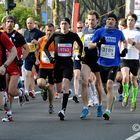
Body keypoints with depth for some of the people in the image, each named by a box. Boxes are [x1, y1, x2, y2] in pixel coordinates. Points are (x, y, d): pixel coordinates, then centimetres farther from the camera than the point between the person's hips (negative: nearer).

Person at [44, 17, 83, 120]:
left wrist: (79, 54, 11)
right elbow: (46, 47, 9)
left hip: (68, 63, -2)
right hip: (57, 63, 2)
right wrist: (50, 57, -4)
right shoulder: (55, 35, 1)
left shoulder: (73, 36, 1)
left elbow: (81, 45, 20)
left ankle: (63, 109, -20)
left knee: (65, 86, -18)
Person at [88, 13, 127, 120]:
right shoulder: (99, 32, -1)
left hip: (114, 64, -2)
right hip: (102, 63, 2)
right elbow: (89, 46, 0)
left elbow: (124, 41, 24)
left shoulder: (119, 33, 2)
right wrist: (98, 44, -19)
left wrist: (125, 49, 5)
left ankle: (108, 110, -20)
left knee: (109, 85, -18)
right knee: (105, 87, 12)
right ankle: (112, 99, 45)